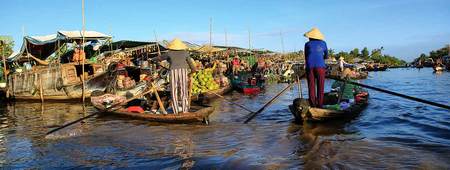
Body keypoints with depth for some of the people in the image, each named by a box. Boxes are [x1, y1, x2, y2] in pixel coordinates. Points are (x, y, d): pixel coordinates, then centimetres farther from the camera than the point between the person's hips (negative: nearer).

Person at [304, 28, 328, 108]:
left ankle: (313, 104, 1)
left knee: (311, 87, 3)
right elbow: (326, 56, 22)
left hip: (310, 67, 0)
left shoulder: (307, 44, 10)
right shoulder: (323, 43, 13)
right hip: (320, 66, 0)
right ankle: (320, 104, -1)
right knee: (320, 87, 3)